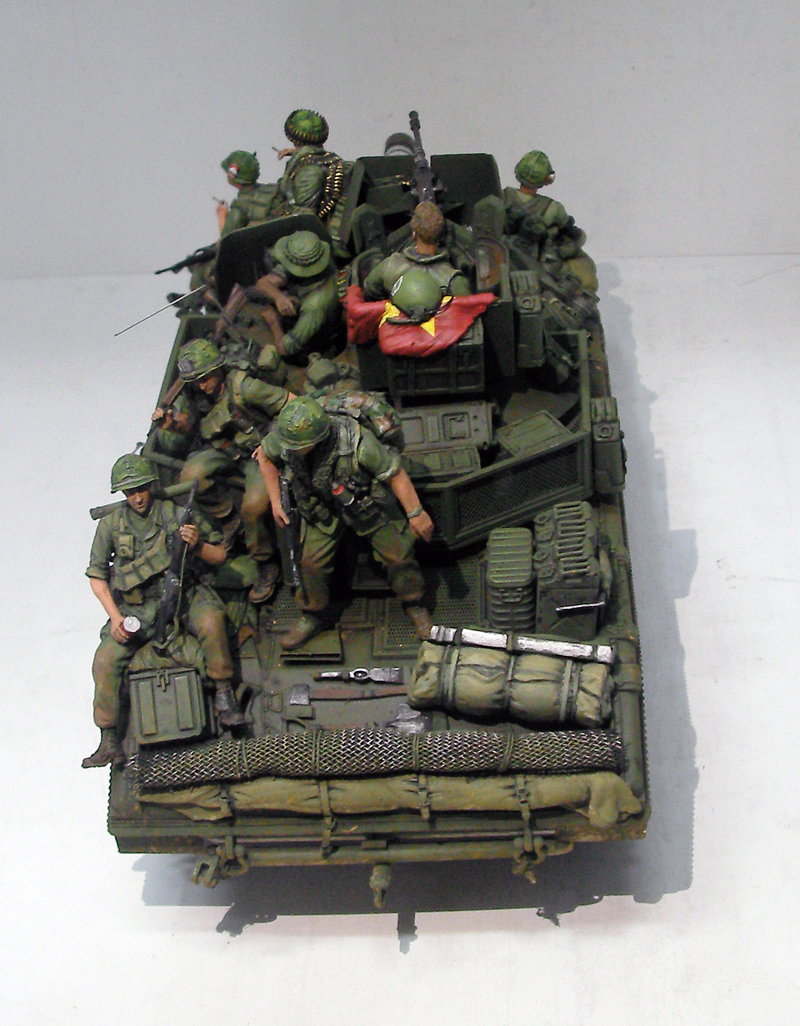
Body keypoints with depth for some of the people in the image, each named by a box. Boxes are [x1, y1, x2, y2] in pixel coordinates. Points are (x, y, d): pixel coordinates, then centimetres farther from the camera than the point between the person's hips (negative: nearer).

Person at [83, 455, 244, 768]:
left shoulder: (175, 513, -1)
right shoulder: (111, 523, 4)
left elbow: (219, 557, 3)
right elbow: (96, 576, 9)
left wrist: (197, 545, -20)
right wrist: (115, 616, -3)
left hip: (181, 593, -2)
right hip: (134, 606, 2)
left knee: (211, 620, -34)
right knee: (105, 659, -16)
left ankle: (224, 695, -18)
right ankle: (109, 741, -4)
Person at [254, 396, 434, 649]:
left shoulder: (357, 443, -42)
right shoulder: (285, 438, -30)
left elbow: (395, 473, -27)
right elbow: (266, 456, -5)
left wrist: (416, 513, -19)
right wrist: (275, 501, -3)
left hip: (368, 502, -3)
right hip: (322, 507, 3)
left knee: (398, 555, 5)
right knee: (312, 562, 5)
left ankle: (414, 605, 34)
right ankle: (313, 617, 31)